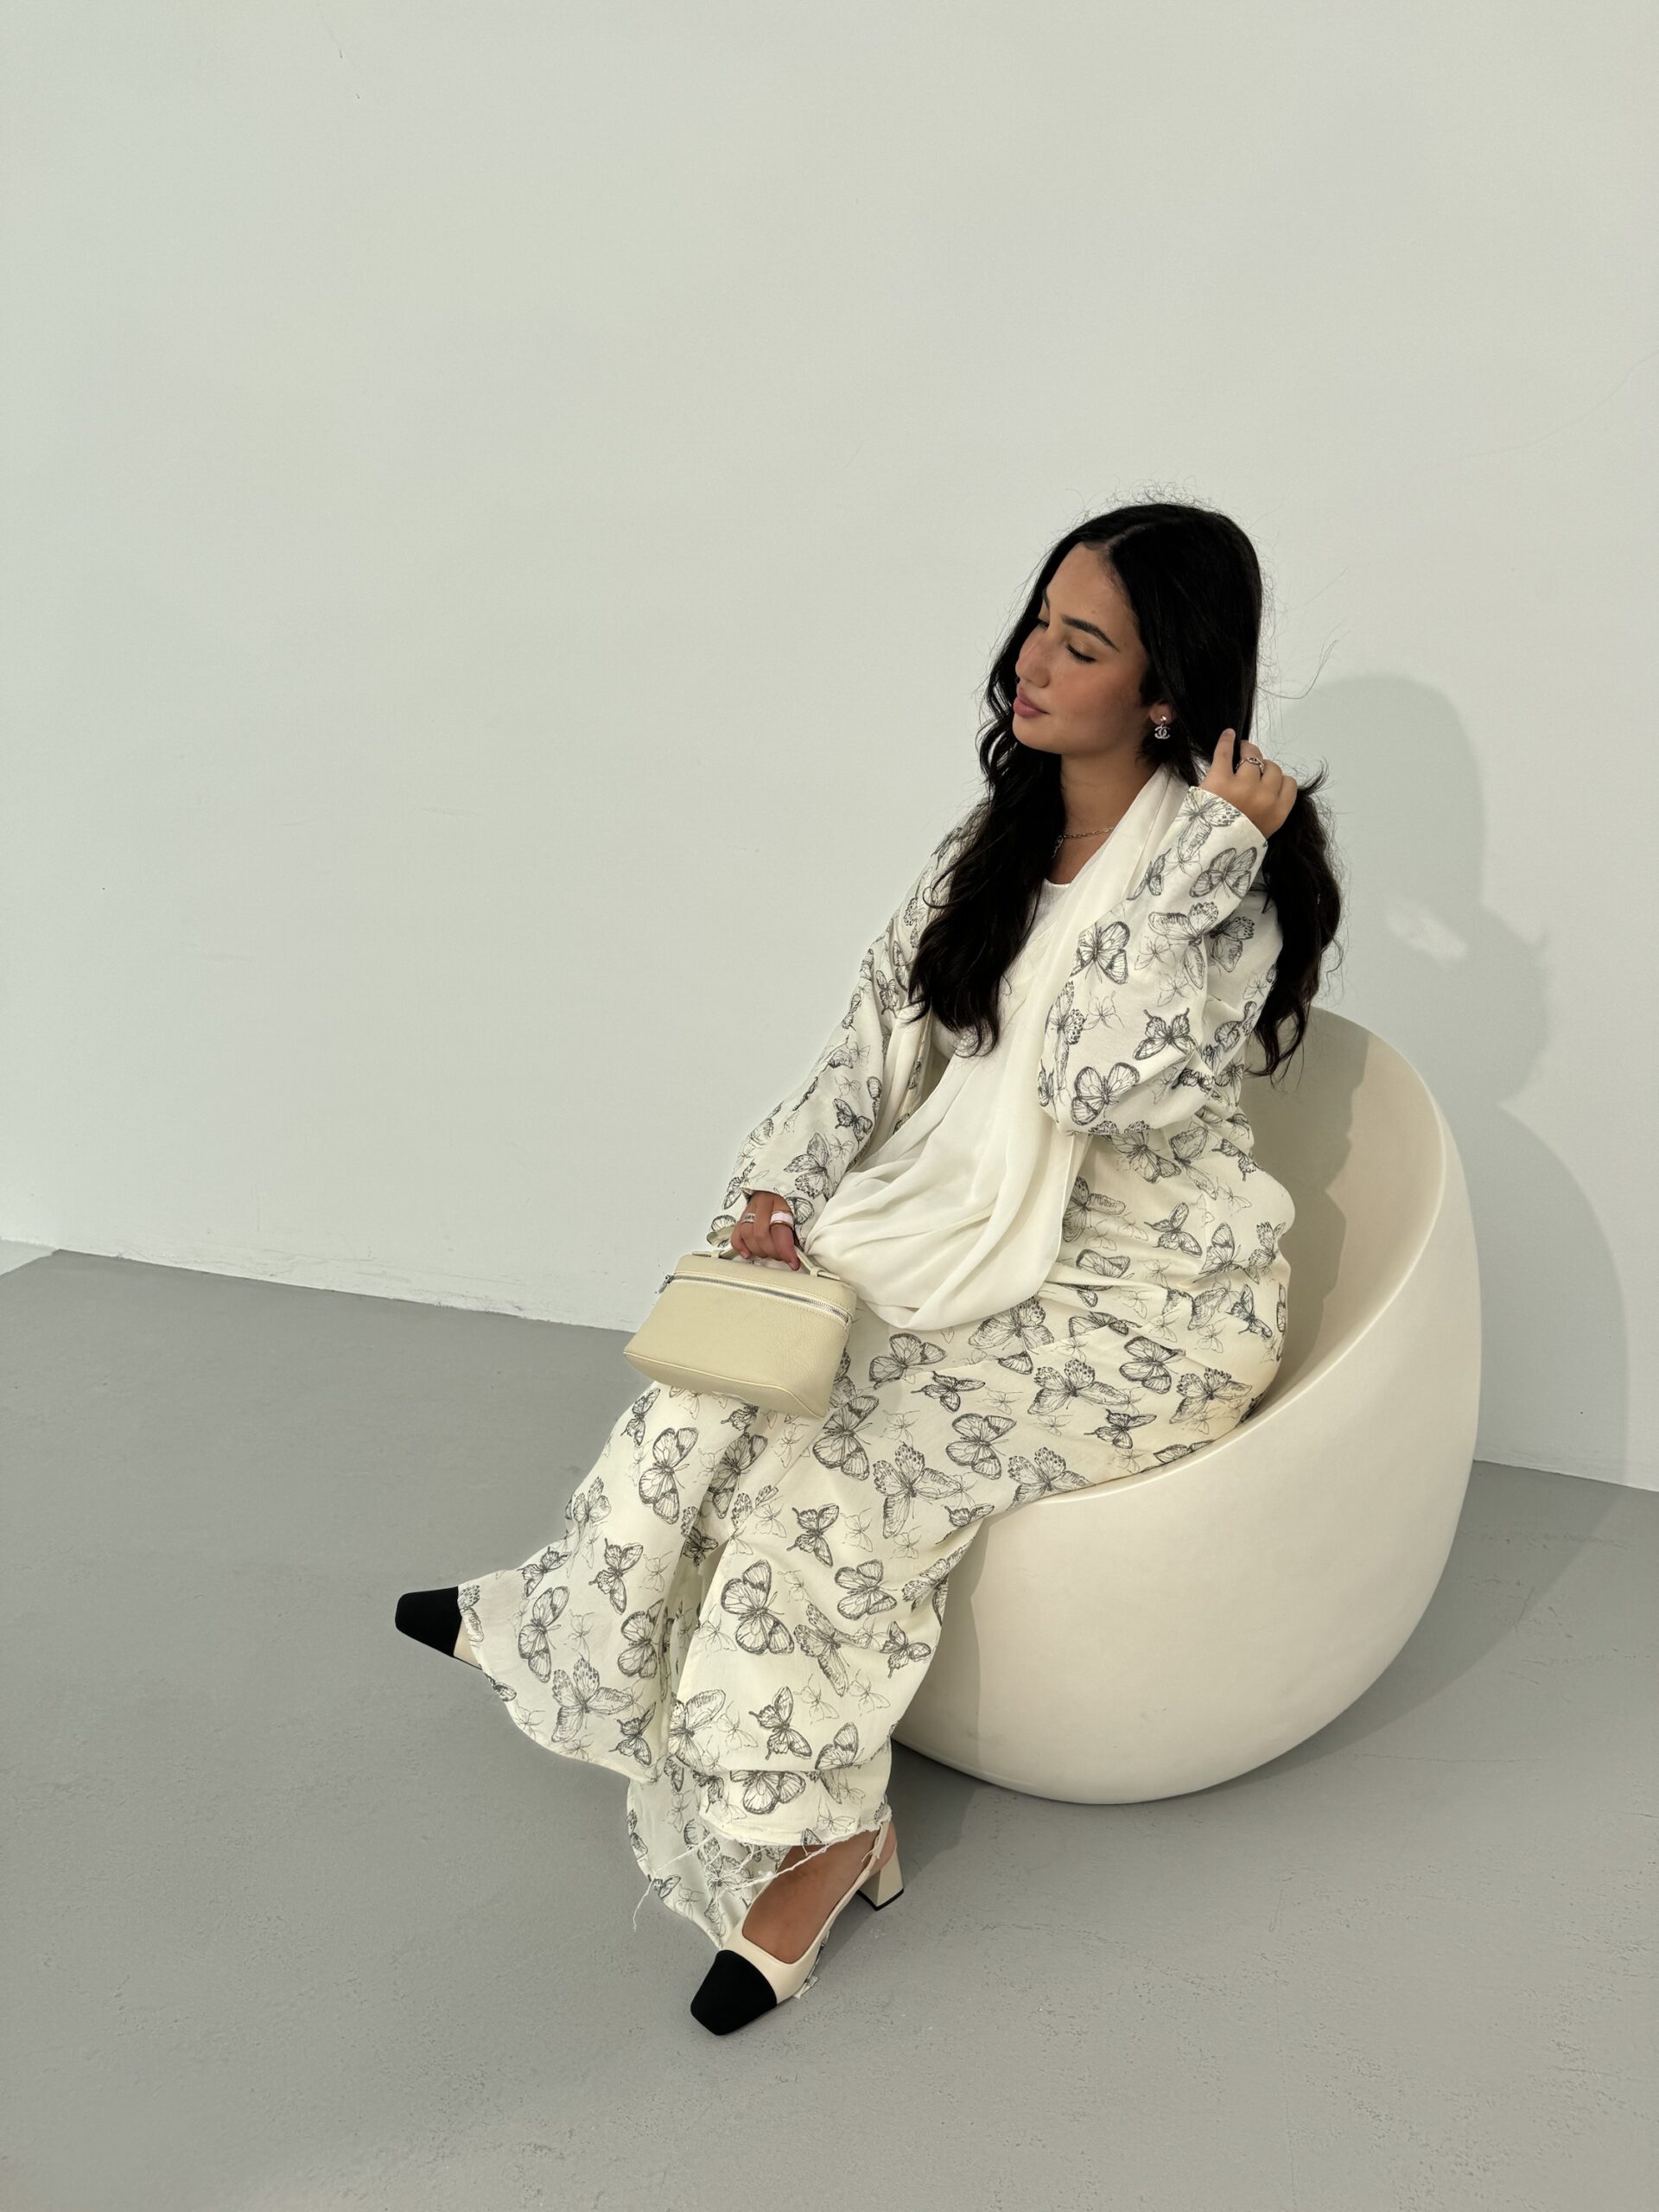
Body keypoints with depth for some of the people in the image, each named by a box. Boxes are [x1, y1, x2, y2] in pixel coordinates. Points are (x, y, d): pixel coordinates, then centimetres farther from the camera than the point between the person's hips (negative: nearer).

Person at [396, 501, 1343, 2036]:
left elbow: (1107, 1081, -29)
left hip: (1148, 1299, -6)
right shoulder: (998, 841, 7)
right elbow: (882, 1038, 8)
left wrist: (1210, 852, -27)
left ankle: (827, 1828, -2)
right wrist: (778, 1188, -5)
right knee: (718, 1387, -9)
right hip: (980, 1235, 7)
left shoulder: (1229, 862, -15)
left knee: (852, 1465, -22)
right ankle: (569, 1619, 14)